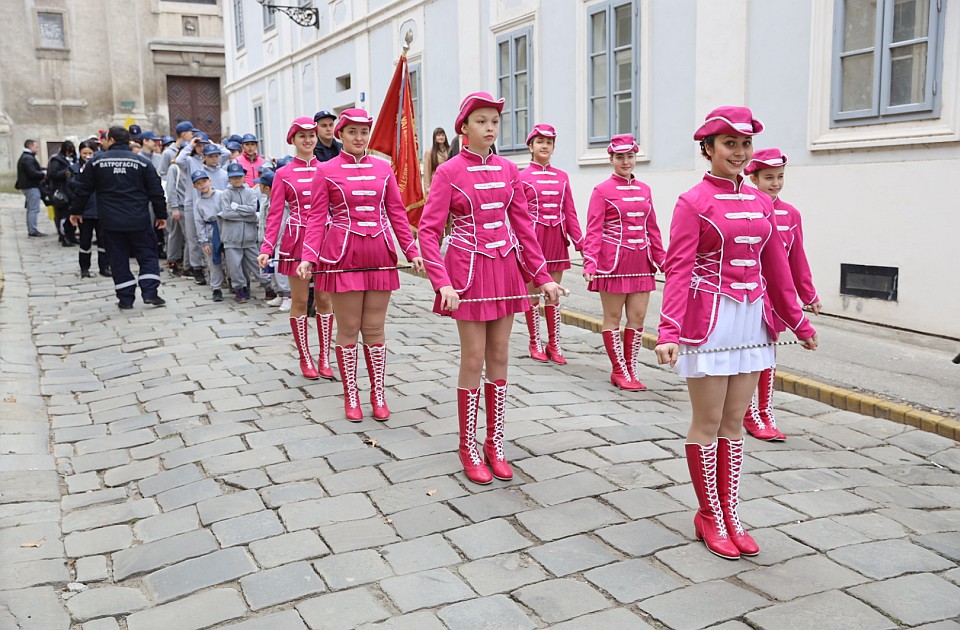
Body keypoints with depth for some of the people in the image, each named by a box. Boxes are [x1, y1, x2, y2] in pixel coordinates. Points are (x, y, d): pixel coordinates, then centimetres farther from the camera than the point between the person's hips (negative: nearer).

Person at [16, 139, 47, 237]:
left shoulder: (24, 157, 19)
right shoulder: (28, 158, -15)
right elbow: (32, 173, -24)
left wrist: (41, 171, 7)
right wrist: (43, 173, -11)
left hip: (26, 186, 11)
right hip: (32, 187, -11)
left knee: (30, 209, 15)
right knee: (34, 209, -9)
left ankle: (31, 230, 20)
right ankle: (33, 230, -9)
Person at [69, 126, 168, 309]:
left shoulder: (96, 161, 2)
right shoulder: (143, 162, 0)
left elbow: (83, 189, 7)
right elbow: (156, 191, 0)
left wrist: (76, 211, 19)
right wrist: (161, 215, 9)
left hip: (110, 221, 1)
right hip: (138, 220, -1)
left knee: (118, 258, 9)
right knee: (147, 255, 9)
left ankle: (126, 298, 10)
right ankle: (150, 293, -2)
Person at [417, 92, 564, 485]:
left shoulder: (508, 170, 7)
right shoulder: (449, 172, -6)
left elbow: (523, 225, 10)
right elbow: (428, 230, -9)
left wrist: (542, 276, 6)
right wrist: (442, 283, -18)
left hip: (506, 268, 5)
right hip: (469, 269, -4)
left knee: (499, 357, 9)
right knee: (474, 360, 0)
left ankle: (495, 445, 21)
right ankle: (468, 448, 15)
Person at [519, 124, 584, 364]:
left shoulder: (562, 177, 9)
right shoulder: (522, 177, -1)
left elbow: (570, 212, 8)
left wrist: (580, 243, 2)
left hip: (557, 239, 3)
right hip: (533, 238, -3)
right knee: (532, 292, 5)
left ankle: (554, 344, 16)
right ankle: (535, 343, 16)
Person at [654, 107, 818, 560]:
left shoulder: (761, 203, 10)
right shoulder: (693, 202, -7)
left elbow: (776, 266, 15)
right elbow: (678, 269, -14)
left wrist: (798, 321, 16)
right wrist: (669, 332, -23)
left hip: (752, 321, 6)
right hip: (709, 321, -6)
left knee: (734, 423, 13)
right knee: (708, 424, 4)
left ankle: (730, 514, 24)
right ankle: (710, 517, 19)